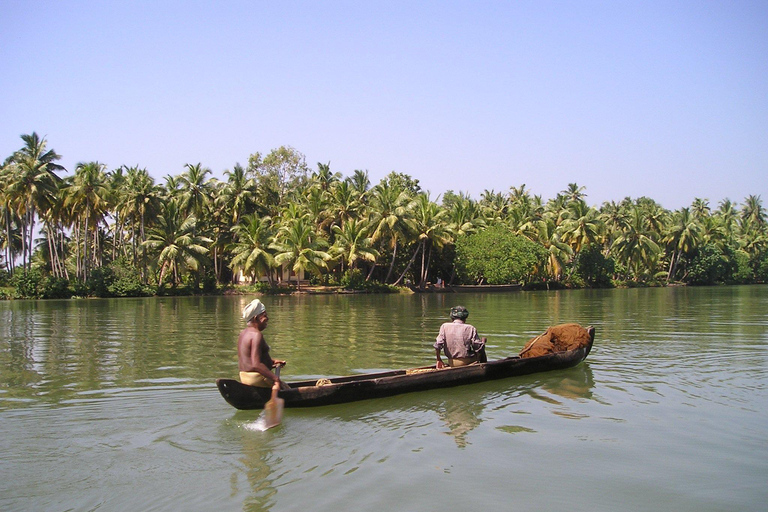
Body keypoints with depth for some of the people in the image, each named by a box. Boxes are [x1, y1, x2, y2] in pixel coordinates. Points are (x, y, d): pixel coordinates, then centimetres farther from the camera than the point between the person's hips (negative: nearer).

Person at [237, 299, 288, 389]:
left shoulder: (243, 333, 13)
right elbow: (256, 364, -27)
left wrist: (271, 361, 15)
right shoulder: (256, 334, -18)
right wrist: (275, 378, -29)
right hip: (256, 378, -10)